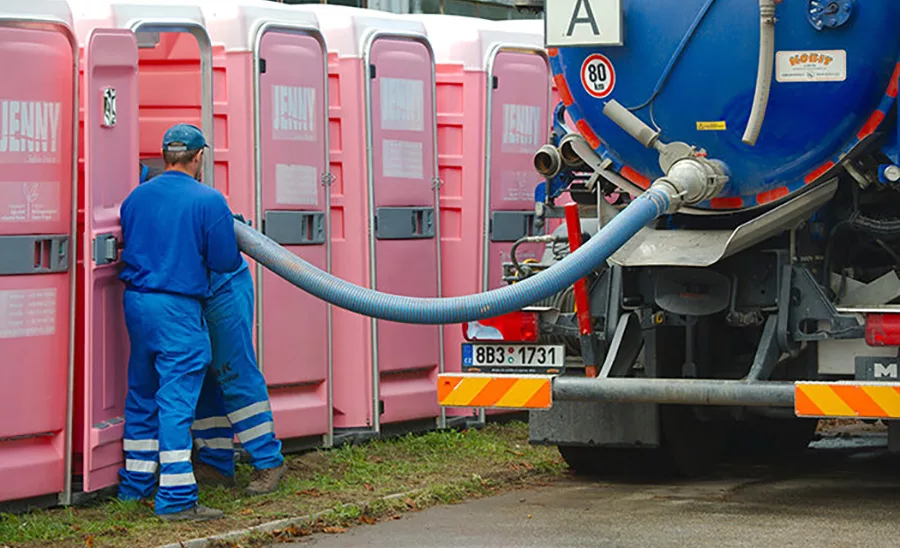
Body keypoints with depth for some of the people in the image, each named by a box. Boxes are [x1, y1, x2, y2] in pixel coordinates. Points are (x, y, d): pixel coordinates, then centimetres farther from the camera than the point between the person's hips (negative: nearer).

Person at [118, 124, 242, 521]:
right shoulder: (208, 201, -10)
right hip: (178, 309, -6)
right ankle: (176, 496, -8)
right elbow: (226, 261, -7)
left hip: (136, 301, 6)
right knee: (176, 399, -6)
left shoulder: (136, 197, 8)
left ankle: (135, 484, 27)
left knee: (142, 395, 18)